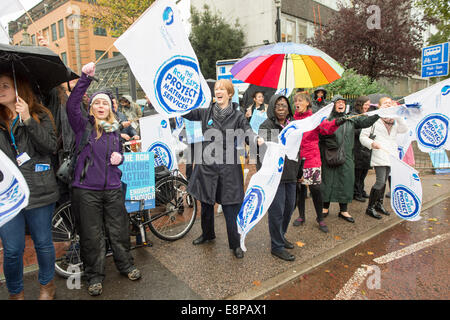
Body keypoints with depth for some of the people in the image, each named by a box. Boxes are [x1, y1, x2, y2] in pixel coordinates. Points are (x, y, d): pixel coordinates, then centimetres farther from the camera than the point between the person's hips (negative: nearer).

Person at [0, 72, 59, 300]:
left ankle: (46, 285, 35)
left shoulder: (41, 115, 3)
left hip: (39, 192, -2)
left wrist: (28, 120, -17)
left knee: (43, 243, 12)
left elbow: (51, 146, -11)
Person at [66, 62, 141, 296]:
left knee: (119, 230, 13)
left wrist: (119, 158, -2)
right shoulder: (83, 126, -3)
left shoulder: (115, 130, 10)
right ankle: (94, 276, 26)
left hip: (113, 188, 3)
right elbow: (71, 105, -21)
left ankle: (126, 266, 34)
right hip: (87, 190, -3)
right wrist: (85, 78, -27)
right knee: (92, 236, 8)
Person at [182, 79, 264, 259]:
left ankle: (235, 244, 18)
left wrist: (257, 139, -36)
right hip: (206, 165, 3)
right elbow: (186, 113, 6)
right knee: (206, 204, 16)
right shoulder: (206, 112, 7)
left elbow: (247, 130, -15)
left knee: (230, 208, 0)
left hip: (228, 167, -3)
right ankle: (207, 234, 40)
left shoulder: (237, 116, 0)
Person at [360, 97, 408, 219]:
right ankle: (370, 208, 0)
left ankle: (379, 204, 28)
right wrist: (372, 143, -22)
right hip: (379, 156, -6)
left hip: (391, 155, 7)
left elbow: (404, 129, -2)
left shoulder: (394, 120, 15)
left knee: (383, 181, 13)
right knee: (380, 182, -11)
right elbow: (363, 136, -5)